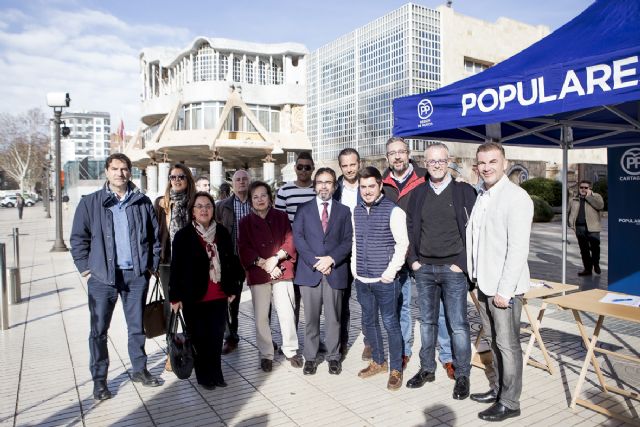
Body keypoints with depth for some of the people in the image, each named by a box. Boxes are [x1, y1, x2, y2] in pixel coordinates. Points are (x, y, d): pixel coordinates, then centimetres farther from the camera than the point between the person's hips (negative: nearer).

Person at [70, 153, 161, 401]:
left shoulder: (142, 202, 5)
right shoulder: (90, 203, 0)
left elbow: (155, 234, 10)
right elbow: (78, 237, 3)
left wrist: (153, 264, 6)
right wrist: (84, 266, -3)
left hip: (137, 275, 2)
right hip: (102, 276, -1)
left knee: (137, 326, 13)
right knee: (99, 330, 5)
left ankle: (139, 370, 29)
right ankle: (99, 380, 20)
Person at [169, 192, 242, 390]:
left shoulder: (222, 233, 5)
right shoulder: (183, 235, -5)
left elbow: (231, 262, 10)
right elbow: (176, 267, -5)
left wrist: (232, 289, 11)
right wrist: (175, 296, -6)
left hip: (219, 297, 3)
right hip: (194, 298, -3)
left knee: (217, 338, 7)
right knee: (199, 339, 7)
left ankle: (216, 374, 24)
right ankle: (204, 376, 23)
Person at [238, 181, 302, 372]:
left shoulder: (281, 217, 7)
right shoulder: (245, 222, 7)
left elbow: (290, 241, 2)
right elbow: (244, 249, 0)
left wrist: (275, 258, -12)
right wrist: (264, 263, -11)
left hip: (282, 271, 0)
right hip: (258, 274, 1)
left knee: (287, 313, -1)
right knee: (261, 316, 3)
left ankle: (291, 350, 17)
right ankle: (266, 354, 18)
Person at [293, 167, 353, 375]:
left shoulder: (343, 211, 10)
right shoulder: (303, 209, 9)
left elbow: (348, 241, 3)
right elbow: (298, 237, 0)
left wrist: (331, 259, -12)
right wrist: (315, 261, -11)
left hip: (335, 271, 0)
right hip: (309, 271, 0)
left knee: (333, 318, 7)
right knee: (311, 318, 6)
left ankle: (333, 356, 21)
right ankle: (310, 357, 19)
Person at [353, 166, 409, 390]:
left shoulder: (393, 210, -10)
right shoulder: (357, 211, 8)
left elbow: (402, 243, -11)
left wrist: (390, 272, -13)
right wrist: (354, 268, 10)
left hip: (384, 280, -6)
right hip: (361, 279, 6)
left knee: (390, 323, 3)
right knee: (369, 322, 16)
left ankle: (396, 369, 19)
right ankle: (378, 362, 34)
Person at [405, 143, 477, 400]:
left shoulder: (463, 191, -3)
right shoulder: (418, 193, 8)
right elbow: (410, 227, 13)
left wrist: (462, 263, -10)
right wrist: (413, 259, 4)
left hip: (453, 268, -4)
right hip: (424, 269, 4)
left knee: (458, 325, 2)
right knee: (427, 321, 13)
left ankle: (462, 375, 17)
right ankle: (427, 369, 26)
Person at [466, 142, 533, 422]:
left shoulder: (516, 197, -13)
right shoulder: (481, 196, 10)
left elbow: (518, 248, -17)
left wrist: (505, 290, -18)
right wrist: (475, 274, 8)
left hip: (504, 287, -7)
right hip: (484, 283, 7)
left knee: (507, 344, 4)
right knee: (493, 341, 17)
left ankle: (509, 402, 17)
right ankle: (499, 389, 32)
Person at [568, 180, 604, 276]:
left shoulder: (596, 196, 4)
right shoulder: (574, 200, 15)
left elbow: (600, 206, -16)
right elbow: (569, 212, 22)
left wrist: (588, 196, -13)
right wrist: (570, 223, 7)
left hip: (592, 228, -3)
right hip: (579, 228, 4)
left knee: (595, 247, -3)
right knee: (584, 250, 6)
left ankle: (596, 264, 23)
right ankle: (587, 268, 14)